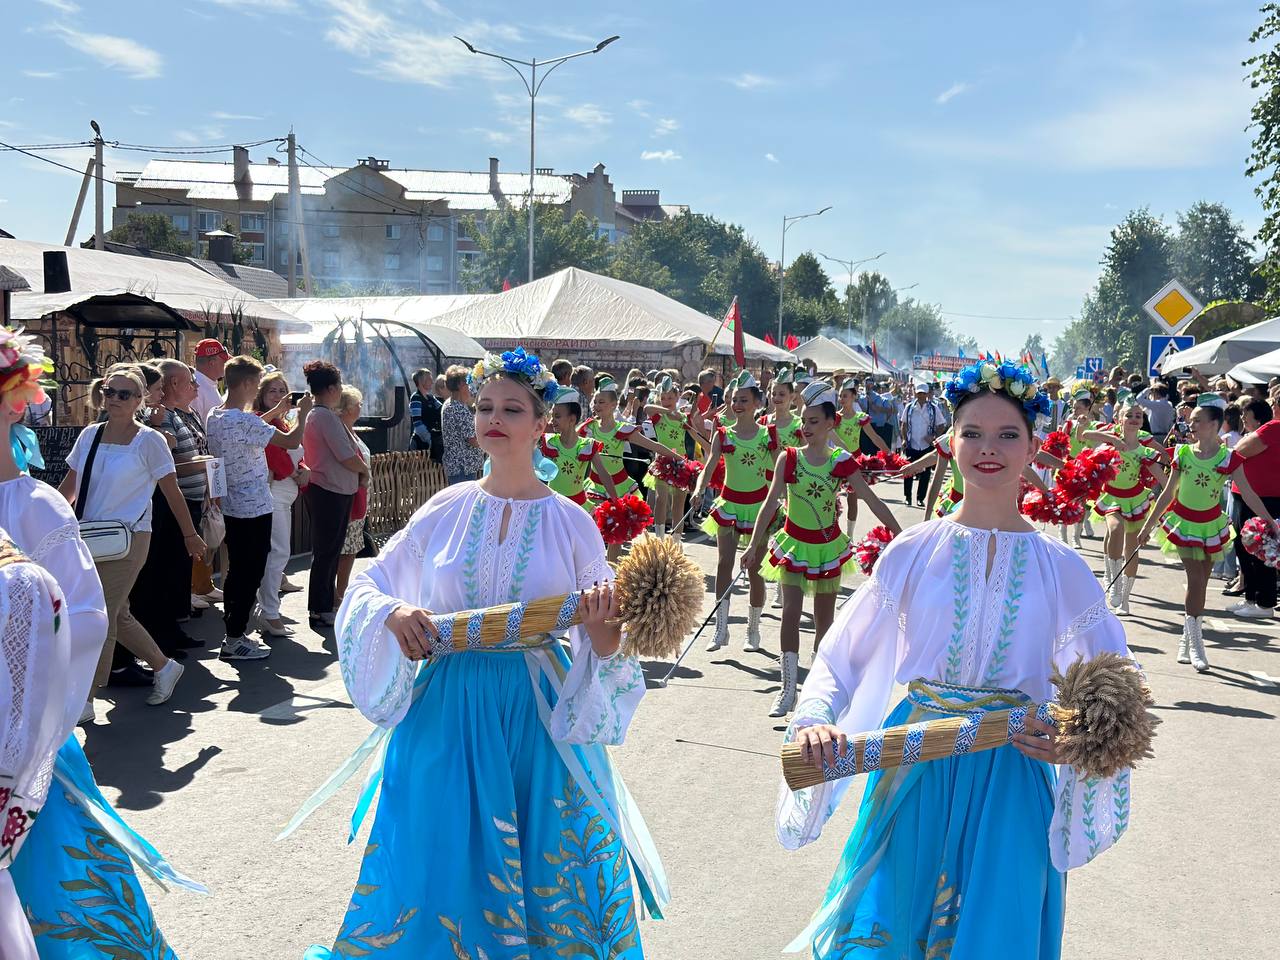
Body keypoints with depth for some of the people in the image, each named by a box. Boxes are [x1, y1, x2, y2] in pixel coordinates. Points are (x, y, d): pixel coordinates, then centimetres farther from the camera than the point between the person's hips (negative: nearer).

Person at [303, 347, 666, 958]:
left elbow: (604, 638, -1)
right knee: (440, 861, 14)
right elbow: (368, 585, 7)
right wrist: (393, 613, -14)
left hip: (538, 716, -1)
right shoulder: (447, 510, 0)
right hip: (447, 714, 2)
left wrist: (601, 631, -24)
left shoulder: (570, 522, -4)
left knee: (542, 874, 10)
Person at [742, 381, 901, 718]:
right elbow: (770, 502, -6)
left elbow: (873, 501, -7)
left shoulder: (841, 462, -7)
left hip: (827, 545, 1)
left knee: (824, 620, 9)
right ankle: (789, 688, -7)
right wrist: (754, 544, -10)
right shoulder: (788, 458, -7)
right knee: (790, 612, -12)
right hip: (794, 544, 0)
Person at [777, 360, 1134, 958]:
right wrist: (813, 722, -18)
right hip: (914, 770, 0)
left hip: (1012, 779, 0)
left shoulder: (1059, 567, -1)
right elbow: (841, 656, 0)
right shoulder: (912, 553, -3)